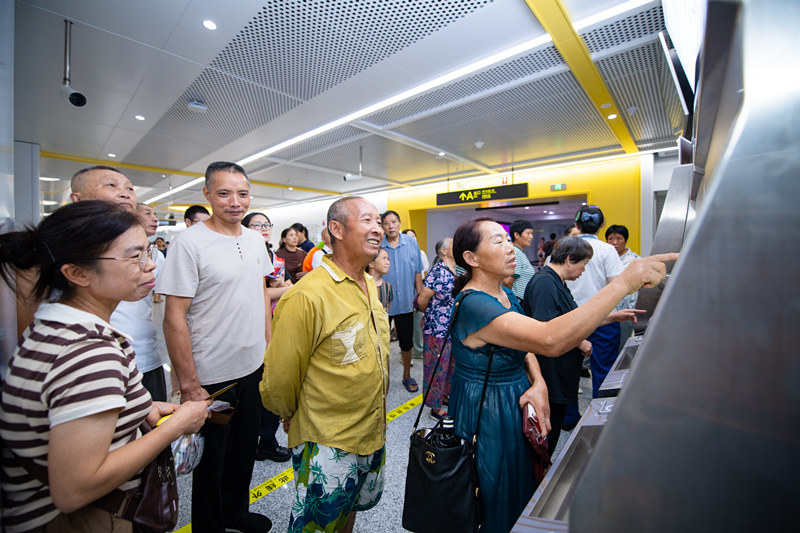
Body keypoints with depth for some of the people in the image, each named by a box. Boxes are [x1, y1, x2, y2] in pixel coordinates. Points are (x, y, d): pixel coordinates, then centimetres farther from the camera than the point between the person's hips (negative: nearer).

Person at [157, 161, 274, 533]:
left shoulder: (254, 239, 3)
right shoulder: (190, 243, -16)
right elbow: (174, 318, -16)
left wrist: (269, 347, 9)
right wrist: (189, 385, -16)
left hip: (253, 367, 6)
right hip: (211, 376, -6)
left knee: (245, 448, 24)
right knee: (212, 459, 17)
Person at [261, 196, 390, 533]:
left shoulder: (371, 286, -1)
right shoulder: (308, 296, -27)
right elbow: (279, 376, -18)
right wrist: (293, 417, -1)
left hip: (373, 432, 7)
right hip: (326, 443, -7)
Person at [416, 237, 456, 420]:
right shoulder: (438, 271, -19)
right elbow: (422, 301, -15)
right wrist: (433, 314, 2)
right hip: (438, 329, -8)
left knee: (451, 365, 22)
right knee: (437, 368, 8)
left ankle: (446, 394, 43)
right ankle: (436, 407, 25)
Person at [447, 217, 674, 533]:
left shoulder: (505, 294, 2)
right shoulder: (473, 304, -31)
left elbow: (525, 346, 8)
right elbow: (550, 341, -41)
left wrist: (538, 383, -14)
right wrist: (624, 283, -39)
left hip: (516, 403, 8)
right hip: (488, 414, -8)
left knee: (522, 489, 28)